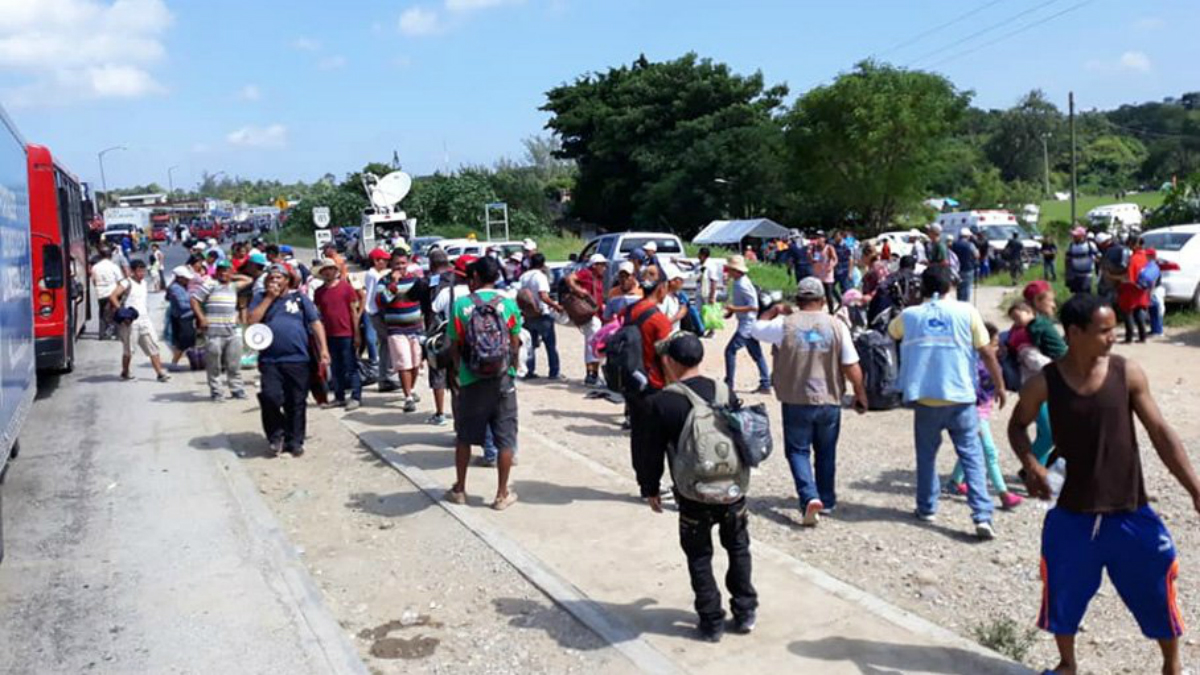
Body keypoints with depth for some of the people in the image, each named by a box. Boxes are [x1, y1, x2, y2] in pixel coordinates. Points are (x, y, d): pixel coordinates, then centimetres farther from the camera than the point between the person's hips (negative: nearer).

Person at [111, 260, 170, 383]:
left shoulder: (145, 283, 14)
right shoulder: (127, 283, -8)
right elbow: (112, 297, -18)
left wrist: (146, 310, 12)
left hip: (145, 320, 6)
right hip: (130, 321, -6)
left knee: (153, 347, -1)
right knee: (128, 349, 6)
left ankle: (160, 373, -3)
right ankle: (125, 372, 24)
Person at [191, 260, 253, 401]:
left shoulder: (233, 286, 16)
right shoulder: (210, 285, 0)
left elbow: (249, 280, 30)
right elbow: (194, 300, -3)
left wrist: (233, 277, 20)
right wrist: (201, 318, -11)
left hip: (232, 332, 5)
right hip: (214, 333, -5)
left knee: (234, 364, 8)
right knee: (214, 365, 0)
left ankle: (236, 389, 16)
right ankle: (215, 392, 8)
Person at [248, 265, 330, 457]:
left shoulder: (300, 298, 10)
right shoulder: (260, 298, 13)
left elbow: (316, 323, 6)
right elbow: (252, 320, -4)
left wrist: (323, 350, -4)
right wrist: (269, 297, -4)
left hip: (297, 360, 0)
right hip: (269, 361, 0)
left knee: (296, 403, 3)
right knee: (270, 397, -15)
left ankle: (294, 441, 16)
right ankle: (276, 435, 8)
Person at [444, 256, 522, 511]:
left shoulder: (461, 305, -6)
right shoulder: (508, 303, -4)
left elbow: (454, 345, -1)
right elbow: (515, 344, 0)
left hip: (471, 380, 0)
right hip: (502, 380, 0)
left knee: (464, 436, 16)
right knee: (505, 438, 8)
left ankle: (459, 489, 27)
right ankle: (502, 494, 13)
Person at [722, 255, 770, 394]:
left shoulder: (742, 285, -20)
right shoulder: (738, 282, 9)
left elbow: (754, 306, -23)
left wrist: (734, 309, -22)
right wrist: (731, 311, 9)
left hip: (747, 324, -10)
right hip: (747, 324, 10)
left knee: (730, 350, -7)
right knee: (757, 355, 12)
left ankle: (729, 383, -1)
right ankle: (765, 384, 16)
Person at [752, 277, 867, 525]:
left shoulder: (785, 324, -10)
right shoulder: (837, 326, -6)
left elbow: (756, 329, 8)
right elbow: (852, 367, -5)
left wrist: (775, 310, 20)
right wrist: (860, 394, 8)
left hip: (796, 402, -2)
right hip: (829, 401, 2)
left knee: (798, 451, 8)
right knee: (826, 453, 18)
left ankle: (810, 497, -11)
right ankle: (827, 501, 29)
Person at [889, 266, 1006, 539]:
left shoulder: (909, 315, 3)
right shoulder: (966, 312, -1)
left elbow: (891, 332, 26)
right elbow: (987, 353, -1)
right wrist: (1000, 387, 9)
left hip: (925, 398, 1)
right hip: (960, 397, -1)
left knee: (926, 455, 17)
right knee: (971, 456, 4)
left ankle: (926, 508, 25)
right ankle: (982, 516, -3)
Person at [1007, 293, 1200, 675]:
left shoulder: (1127, 373, -9)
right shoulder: (1045, 383, -10)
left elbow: (1160, 432, -5)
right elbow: (1018, 425, 7)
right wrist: (1030, 464, -11)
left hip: (1130, 511, 1)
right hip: (1074, 512, 0)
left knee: (1156, 593, 13)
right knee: (1063, 593, 10)